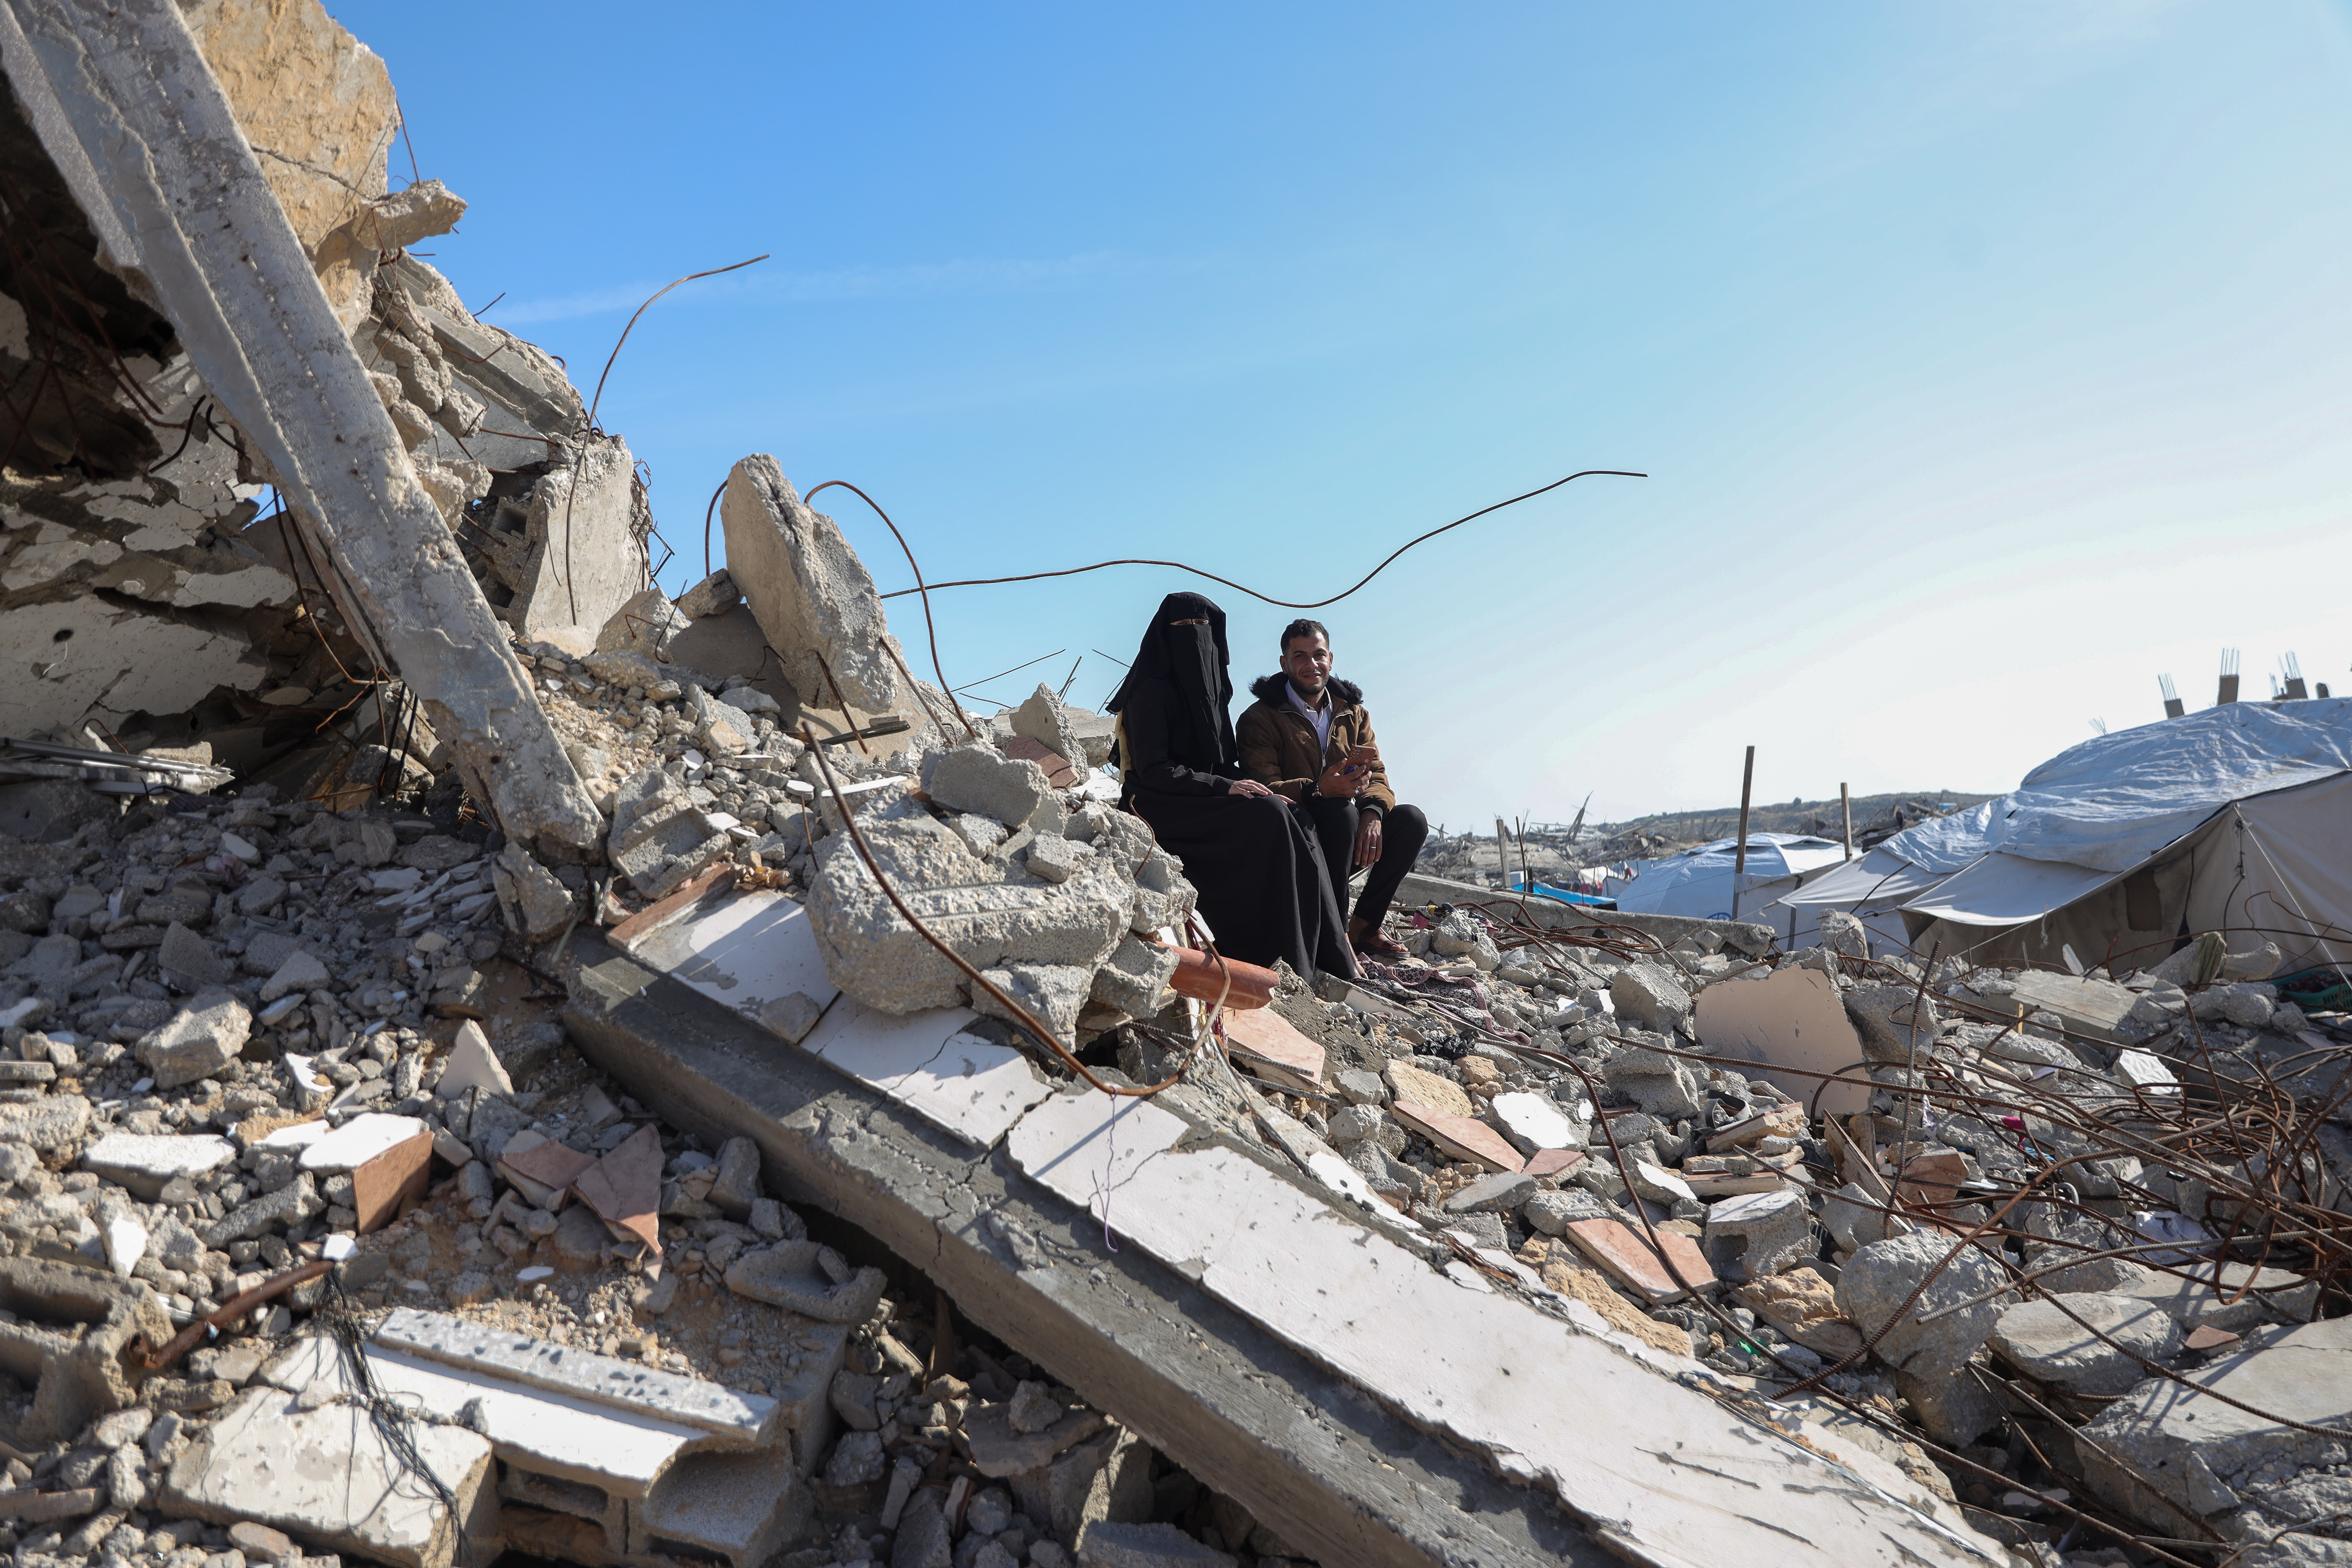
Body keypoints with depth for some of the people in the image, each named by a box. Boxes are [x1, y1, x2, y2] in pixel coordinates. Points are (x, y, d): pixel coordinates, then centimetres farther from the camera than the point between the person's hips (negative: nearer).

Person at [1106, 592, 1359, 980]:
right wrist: (1225, 787, -20)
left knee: (1296, 819, -15)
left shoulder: (1212, 689, 15)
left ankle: (1325, 951, -18)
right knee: (1268, 817, -26)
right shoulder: (1151, 691, -9)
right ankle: (1276, 954, -25)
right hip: (1164, 809, -7)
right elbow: (1151, 770, -17)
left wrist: (1254, 787, -4)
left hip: (1209, 801, 7)